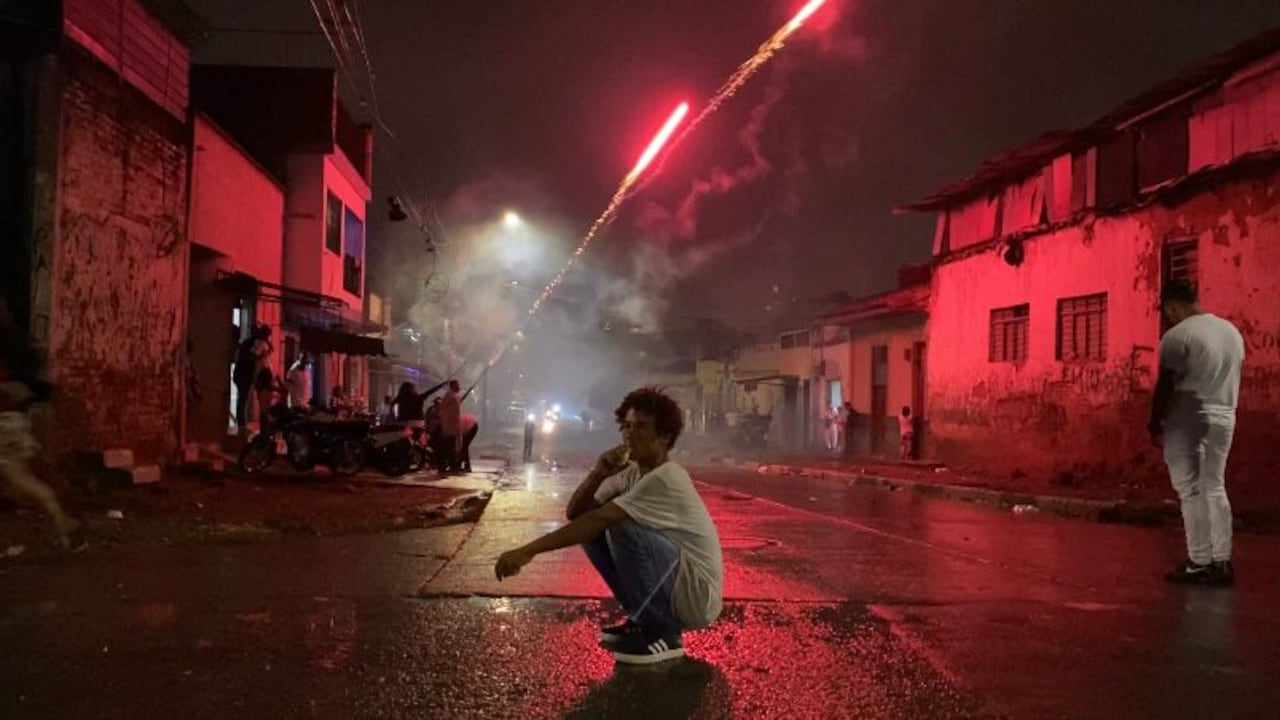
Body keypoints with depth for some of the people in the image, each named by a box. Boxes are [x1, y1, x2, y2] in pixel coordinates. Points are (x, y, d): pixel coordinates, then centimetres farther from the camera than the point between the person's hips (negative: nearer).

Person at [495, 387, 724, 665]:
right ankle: (645, 620, 9)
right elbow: (575, 513, -1)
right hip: (670, 588, 8)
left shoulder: (666, 479, -23)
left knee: (621, 527, -28)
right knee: (591, 530, -1)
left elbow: (598, 519, -31)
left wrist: (528, 550, -34)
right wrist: (598, 475, -19)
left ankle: (662, 634, -13)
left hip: (697, 597, -8)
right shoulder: (632, 472, 4)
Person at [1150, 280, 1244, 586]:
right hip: (1224, 417, 7)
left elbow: (1165, 385, -12)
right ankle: (1221, 562, 12)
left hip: (1188, 418, -7)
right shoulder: (1231, 331, 12)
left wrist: (1155, 423, -3)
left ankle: (1200, 564, -2)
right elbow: (1233, 379, 15)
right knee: (1215, 487, 12)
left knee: (1191, 490, -3)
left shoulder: (1177, 335, -12)